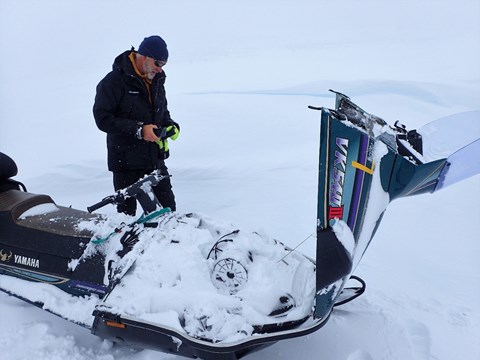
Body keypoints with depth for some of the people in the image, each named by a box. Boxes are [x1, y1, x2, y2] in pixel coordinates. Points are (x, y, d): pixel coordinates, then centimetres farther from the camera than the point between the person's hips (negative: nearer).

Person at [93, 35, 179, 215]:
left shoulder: (157, 80, 10)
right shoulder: (114, 81, -11)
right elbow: (103, 119, -16)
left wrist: (170, 125, 3)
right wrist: (138, 129, -23)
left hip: (155, 158, 6)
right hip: (126, 160, -5)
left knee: (168, 206, 9)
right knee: (127, 210, 6)